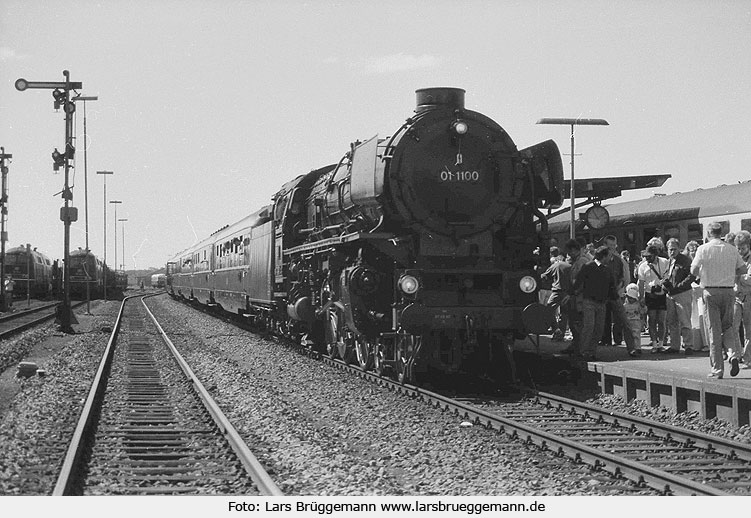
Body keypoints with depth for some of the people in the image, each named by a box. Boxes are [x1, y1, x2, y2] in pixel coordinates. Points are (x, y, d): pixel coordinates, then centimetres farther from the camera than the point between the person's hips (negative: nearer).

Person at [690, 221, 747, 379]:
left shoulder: (703, 249, -6)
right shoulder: (732, 249, 3)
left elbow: (694, 270, -8)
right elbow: (743, 269, 8)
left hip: (711, 292, -3)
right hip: (728, 291, 3)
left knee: (714, 330, 2)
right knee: (727, 326, 20)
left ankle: (717, 369, 2)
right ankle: (733, 353, -7)